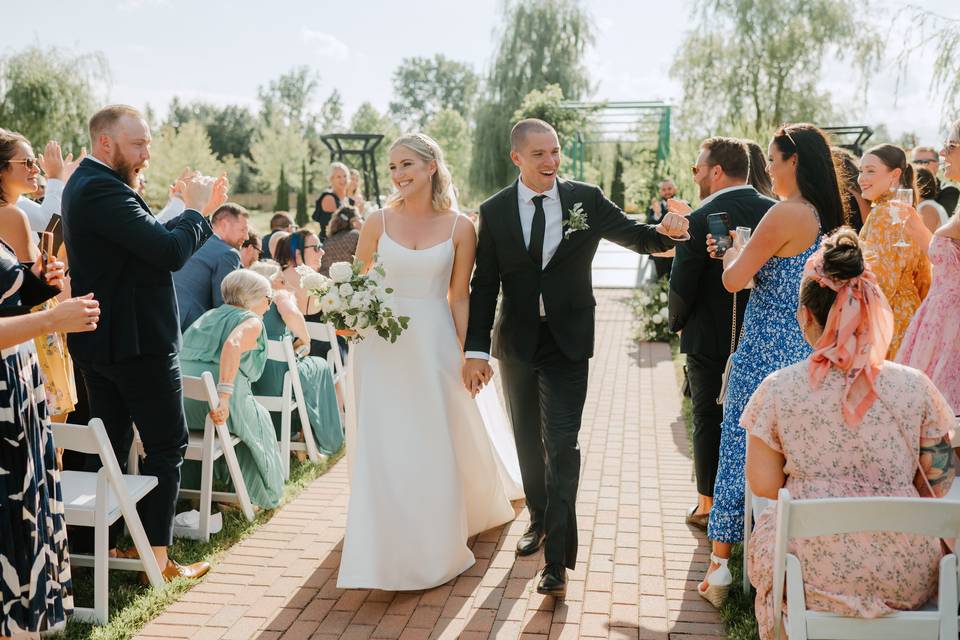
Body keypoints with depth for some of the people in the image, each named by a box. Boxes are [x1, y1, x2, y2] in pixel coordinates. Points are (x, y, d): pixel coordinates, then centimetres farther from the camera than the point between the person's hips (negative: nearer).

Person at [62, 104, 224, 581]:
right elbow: (171, 252, -26)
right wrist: (197, 209, -9)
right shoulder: (105, 189, -20)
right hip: (136, 340, -10)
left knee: (110, 446, 16)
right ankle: (158, 558, 8)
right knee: (167, 446, 1)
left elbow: (153, 239, 13)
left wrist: (200, 209, 4)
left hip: (99, 340, 10)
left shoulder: (83, 184, 13)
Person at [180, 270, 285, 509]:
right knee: (259, 420, 23)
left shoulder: (208, 316, 23)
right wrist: (224, 397, -29)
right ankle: (257, 493, 31)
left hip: (180, 403, 7)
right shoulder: (251, 322, 1)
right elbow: (233, 345, -21)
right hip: (217, 407, -7)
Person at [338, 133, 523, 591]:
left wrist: (468, 354, -2)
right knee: (383, 448, 2)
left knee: (436, 445, 8)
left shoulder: (459, 229, -2)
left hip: (433, 343, 0)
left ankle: (435, 545, 29)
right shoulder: (378, 222, 0)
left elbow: (459, 298, 1)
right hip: (381, 344, 1)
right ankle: (386, 549, 19)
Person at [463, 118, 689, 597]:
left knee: (561, 445, -6)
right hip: (516, 343, 2)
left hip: (568, 343, -2)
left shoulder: (586, 199, -4)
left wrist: (668, 232, -23)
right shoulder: (494, 211, -2)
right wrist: (476, 349, -8)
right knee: (528, 441, 17)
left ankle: (557, 559, 1)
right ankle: (539, 519, 40)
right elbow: (484, 285, -2)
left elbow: (636, 236, 1)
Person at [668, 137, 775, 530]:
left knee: (709, 423, 10)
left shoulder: (700, 221, -18)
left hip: (710, 338, -4)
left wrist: (677, 322, 3)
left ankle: (708, 506, 20)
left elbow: (681, 287, -16)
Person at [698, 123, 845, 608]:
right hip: (808, 351, 8)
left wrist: (733, 251, 5)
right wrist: (740, 252, 15)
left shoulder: (785, 214, -17)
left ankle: (720, 565, 9)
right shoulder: (829, 217, 9)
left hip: (767, 352, -8)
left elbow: (734, 280, -15)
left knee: (741, 448, 1)